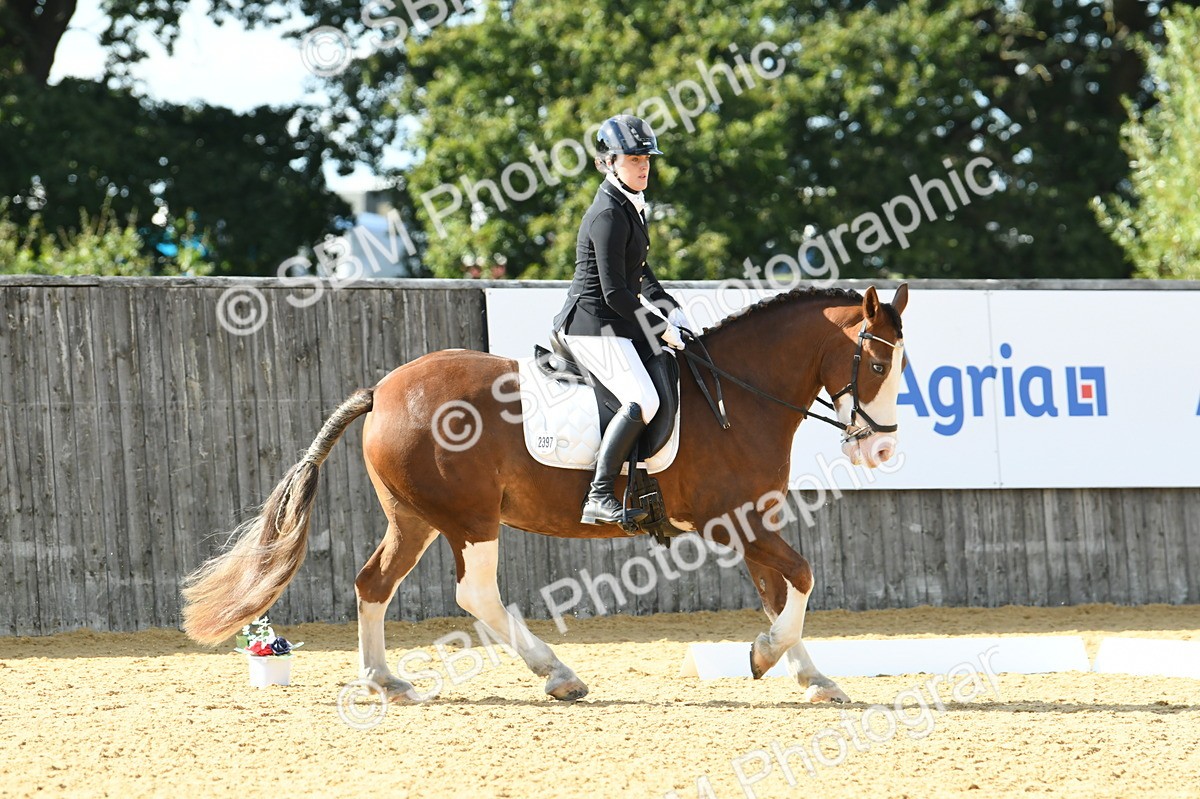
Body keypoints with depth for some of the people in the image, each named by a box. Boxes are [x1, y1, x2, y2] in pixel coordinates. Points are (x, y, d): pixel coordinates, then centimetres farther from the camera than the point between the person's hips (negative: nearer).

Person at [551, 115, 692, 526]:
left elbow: (639, 273, 25)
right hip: (594, 326, -11)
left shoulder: (632, 206, 14)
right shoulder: (609, 215, -18)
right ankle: (599, 498, -30)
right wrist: (660, 330, -12)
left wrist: (671, 309, 10)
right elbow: (614, 293, -20)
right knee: (642, 400, -27)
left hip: (616, 323, 11)